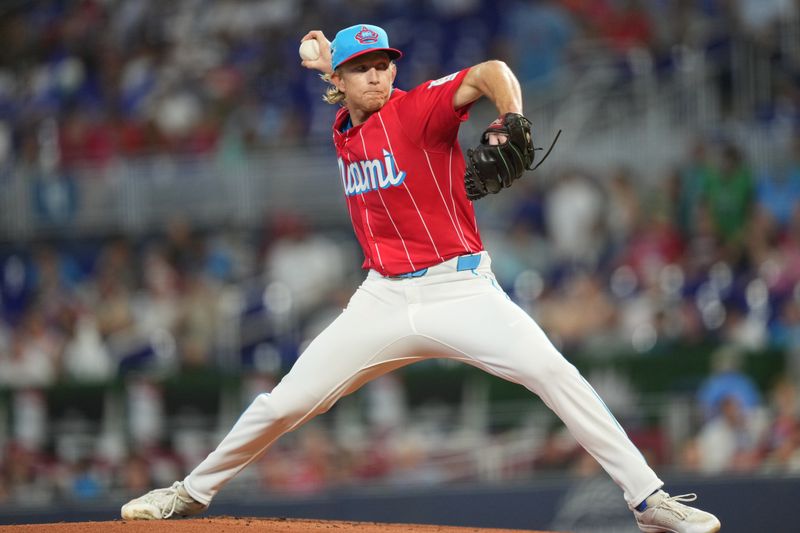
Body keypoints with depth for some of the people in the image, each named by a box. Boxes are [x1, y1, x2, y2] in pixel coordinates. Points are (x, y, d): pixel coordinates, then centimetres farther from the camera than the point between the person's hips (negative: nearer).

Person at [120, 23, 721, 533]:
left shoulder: (419, 107, -8)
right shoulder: (344, 131, 11)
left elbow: (490, 73, -25)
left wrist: (511, 123, -42)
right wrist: (333, 63, 24)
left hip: (458, 288, -5)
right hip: (384, 300, 5)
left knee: (552, 372, -23)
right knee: (285, 403, 4)